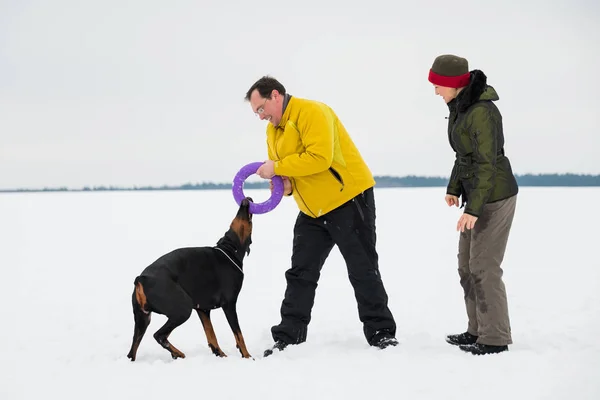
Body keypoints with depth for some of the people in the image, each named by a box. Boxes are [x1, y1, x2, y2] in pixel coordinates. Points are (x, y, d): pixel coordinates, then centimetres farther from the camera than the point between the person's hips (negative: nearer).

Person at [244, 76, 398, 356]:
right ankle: (287, 337, 12)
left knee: (362, 270, -1)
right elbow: (281, 167, 15)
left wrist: (277, 167, -24)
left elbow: (319, 157, -30)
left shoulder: (312, 112, -19)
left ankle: (381, 333, 10)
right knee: (300, 274, 7)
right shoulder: (273, 130, 10)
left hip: (349, 200, -8)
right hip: (312, 211, 8)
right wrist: (284, 184, -9)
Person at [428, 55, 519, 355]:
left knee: (484, 266, -7)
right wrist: (454, 188, 14)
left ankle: (495, 338, 2)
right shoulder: (460, 106, 7)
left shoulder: (482, 112, -22)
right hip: (476, 193, 10)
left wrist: (473, 209, -25)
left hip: (495, 195, -10)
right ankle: (478, 330, 22)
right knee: (466, 264, 13)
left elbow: (488, 164, -24)